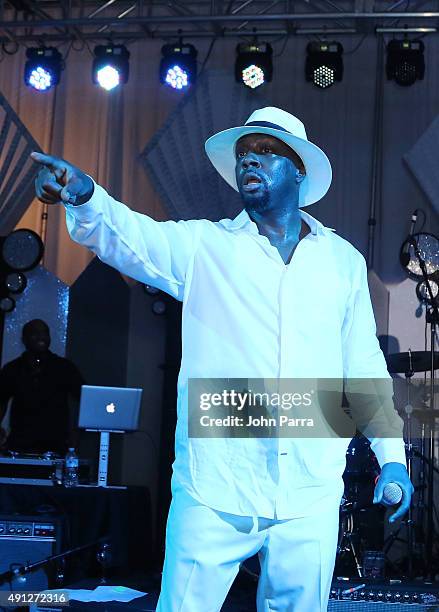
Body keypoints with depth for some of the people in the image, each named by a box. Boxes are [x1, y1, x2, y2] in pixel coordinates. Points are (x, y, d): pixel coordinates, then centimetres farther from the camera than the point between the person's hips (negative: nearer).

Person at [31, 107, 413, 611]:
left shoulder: (343, 260, 12)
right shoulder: (204, 246, 6)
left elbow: (365, 364, 15)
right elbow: (130, 235, -11)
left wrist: (392, 456, 10)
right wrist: (83, 197, -32)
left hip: (312, 498, 2)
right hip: (215, 491, -1)